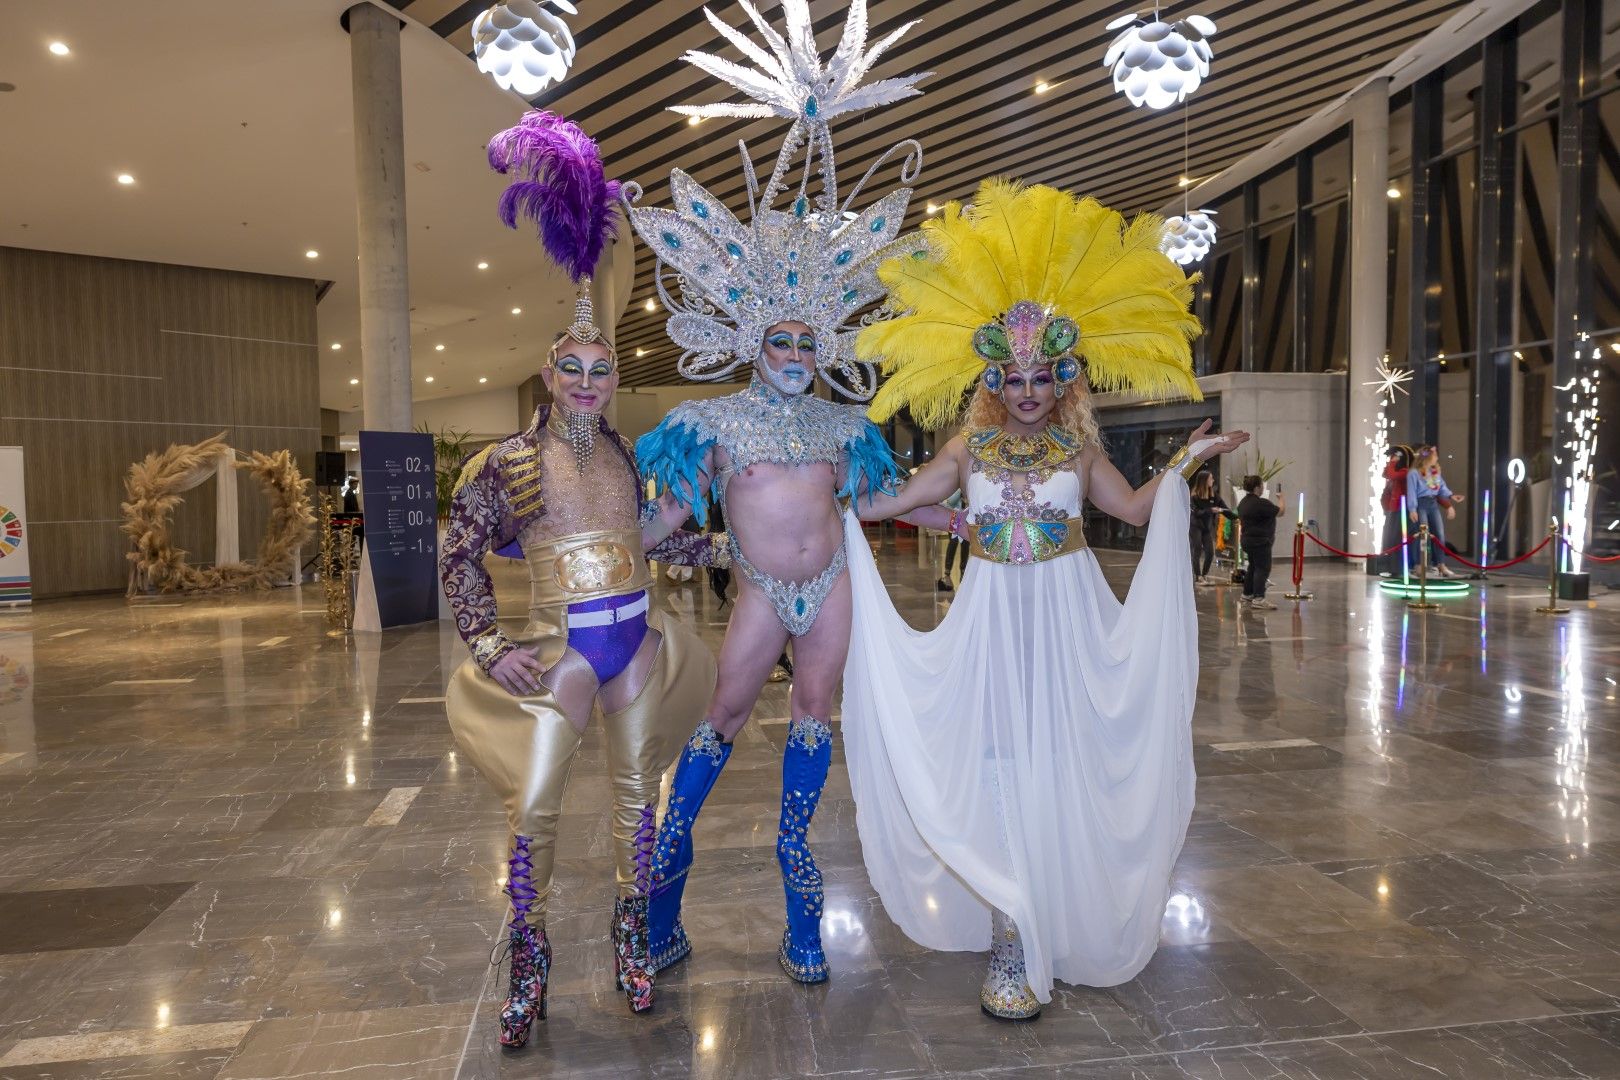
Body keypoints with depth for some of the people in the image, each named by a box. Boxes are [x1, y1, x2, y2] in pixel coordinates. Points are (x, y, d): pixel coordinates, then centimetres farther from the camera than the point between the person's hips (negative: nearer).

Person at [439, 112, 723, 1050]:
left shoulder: (626, 455, 6)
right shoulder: (510, 462, -6)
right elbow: (461, 555, -2)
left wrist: (725, 549, 12)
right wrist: (488, 645, -10)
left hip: (638, 640, 4)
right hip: (559, 647, -3)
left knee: (638, 791, 11)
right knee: (534, 807, -3)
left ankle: (633, 934, 30)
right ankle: (530, 955, 19)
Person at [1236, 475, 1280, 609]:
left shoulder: (1243, 502, 12)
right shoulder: (1261, 503, -19)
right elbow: (1280, 511, -13)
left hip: (1247, 539, 10)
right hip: (1260, 541, -10)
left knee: (1253, 567, 19)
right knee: (1263, 568, -9)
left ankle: (1247, 594, 26)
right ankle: (1258, 599, -14)